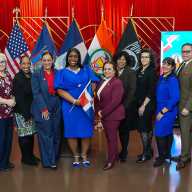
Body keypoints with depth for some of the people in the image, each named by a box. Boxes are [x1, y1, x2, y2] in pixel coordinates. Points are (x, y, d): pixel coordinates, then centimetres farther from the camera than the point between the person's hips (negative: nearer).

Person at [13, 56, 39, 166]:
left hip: (32, 110, 6)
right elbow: (18, 98, -13)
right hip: (22, 112, -6)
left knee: (31, 133, 12)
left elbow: (34, 94, 9)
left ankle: (31, 155, 26)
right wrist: (26, 114, -14)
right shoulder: (18, 78, -11)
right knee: (24, 135, -1)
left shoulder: (32, 76, 6)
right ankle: (25, 158, 14)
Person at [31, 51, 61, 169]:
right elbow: (36, 93, -6)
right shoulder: (36, 75, 1)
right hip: (42, 109, -3)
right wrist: (44, 109, -13)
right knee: (46, 134, -2)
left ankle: (55, 158, 25)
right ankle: (48, 161, 6)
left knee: (56, 134, 10)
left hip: (56, 108, 4)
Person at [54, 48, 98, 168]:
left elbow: (94, 84, 5)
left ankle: (84, 156, 15)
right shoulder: (62, 72, 5)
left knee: (86, 131, 1)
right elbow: (60, 90, -5)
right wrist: (74, 101, -16)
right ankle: (76, 157, 15)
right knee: (72, 131, 1)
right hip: (70, 106, -1)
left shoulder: (86, 70, 11)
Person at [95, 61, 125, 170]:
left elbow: (115, 101, -21)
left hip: (113, 115, -8)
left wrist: (103, 112, -17)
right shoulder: (102, 83, 14)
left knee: (112, 137, 0)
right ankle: (115, 156, 29)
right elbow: (97, 99, 16)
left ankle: (111, 161, 11)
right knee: (108, 137, 14)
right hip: (103, 115, 8)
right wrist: (98, 111, 0)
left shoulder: (117, 83, -13)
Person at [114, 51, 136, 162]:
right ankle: (124, 151, 24)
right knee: (120, 129, 8)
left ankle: (124, 153, 20)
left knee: (124, 129, 6)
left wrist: (125, 105, -13)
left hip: (126, 106, -2)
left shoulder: (131, 73, -1)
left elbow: (132, 90, -7)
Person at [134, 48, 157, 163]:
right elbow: (138, 89, 11)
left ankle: (146, 154, 7)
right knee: (147, 128, 14)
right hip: (139, 103, 7)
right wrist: (138, 104, 7)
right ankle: (148, 151, 24)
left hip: (148, 104, -6)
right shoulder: (139, 71, 10)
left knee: (143, 128, -5)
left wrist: (144, 105, -15)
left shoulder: (152, 72, -9)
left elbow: (151, 91, -14)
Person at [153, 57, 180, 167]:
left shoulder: (173, 80, -17)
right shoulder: (161, 78, 6)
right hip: (161, 109, 7)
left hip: (168, 111, -7)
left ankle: (162, 157, 12)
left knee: (160, 133, -5)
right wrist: (159, 111, 8)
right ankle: (167, 154, 30)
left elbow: (175, 98, -23)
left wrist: (163, 112, -19)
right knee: (167, 132, 17)